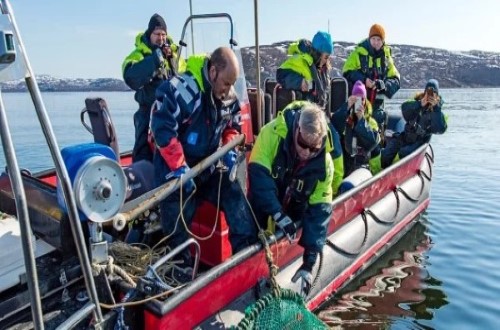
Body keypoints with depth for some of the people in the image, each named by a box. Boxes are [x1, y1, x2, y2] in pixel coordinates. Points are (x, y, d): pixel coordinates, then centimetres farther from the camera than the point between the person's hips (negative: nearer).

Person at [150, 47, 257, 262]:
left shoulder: (229, 97, -2)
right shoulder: (181, 89, -25)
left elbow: (232, 127, 14)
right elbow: (162, 130, -25)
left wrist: (229, 150, -5)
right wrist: (179, 167, -26)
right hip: (175, 168, -5)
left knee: (235, 196, -5)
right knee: (179, 224, 2)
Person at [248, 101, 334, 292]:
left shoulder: (324, 163, -21)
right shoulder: (272, 133, -30)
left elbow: (319, 211, -20)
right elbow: (259, 175, -30)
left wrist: (309, 261, -25)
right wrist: (279, 215, -35)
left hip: (293, 217, 1)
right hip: (263, 208, -1)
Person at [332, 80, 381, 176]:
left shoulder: (371, 122, 6)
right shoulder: (345, 118, 5)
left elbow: (373, 142, -11)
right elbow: (333, 125, -17)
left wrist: (361, 120, -12)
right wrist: (347, 107, -24)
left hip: (364, 166, 0)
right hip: (346, 165, 0)